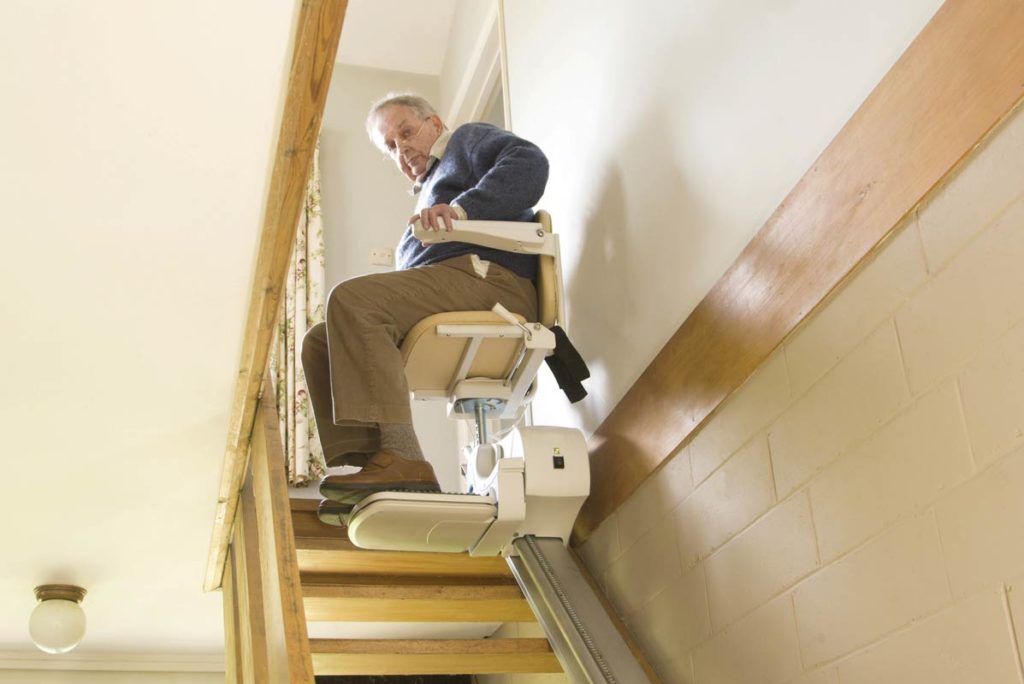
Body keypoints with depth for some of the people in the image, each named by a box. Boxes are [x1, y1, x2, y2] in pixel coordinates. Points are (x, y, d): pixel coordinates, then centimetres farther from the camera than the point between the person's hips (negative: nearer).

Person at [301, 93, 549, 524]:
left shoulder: (468, 140, 16)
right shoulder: (430, 188, 41)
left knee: (351, 299, -27)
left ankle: (400, 459, -39)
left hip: (487, 279, -9)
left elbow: (528, 162, -8)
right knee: (319, 343, 1)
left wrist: (463, 207, -21)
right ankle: (367, 468, -18)